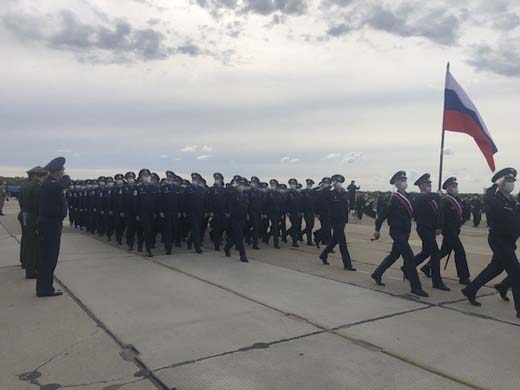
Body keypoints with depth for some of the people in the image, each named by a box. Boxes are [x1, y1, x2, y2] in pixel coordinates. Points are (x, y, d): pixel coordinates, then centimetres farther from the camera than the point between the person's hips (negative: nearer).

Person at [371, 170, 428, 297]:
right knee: (409, 257, -10)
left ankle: (377, 274, 34)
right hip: (397, 232, -8)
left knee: (394, 255, 18)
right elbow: (382, 213, -11)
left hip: (405, 232, 8)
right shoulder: (393, 198, -14)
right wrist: (377, 230, -8)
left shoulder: (408, 197, 9)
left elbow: (411, 213, 13)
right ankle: (416, 287, -5)